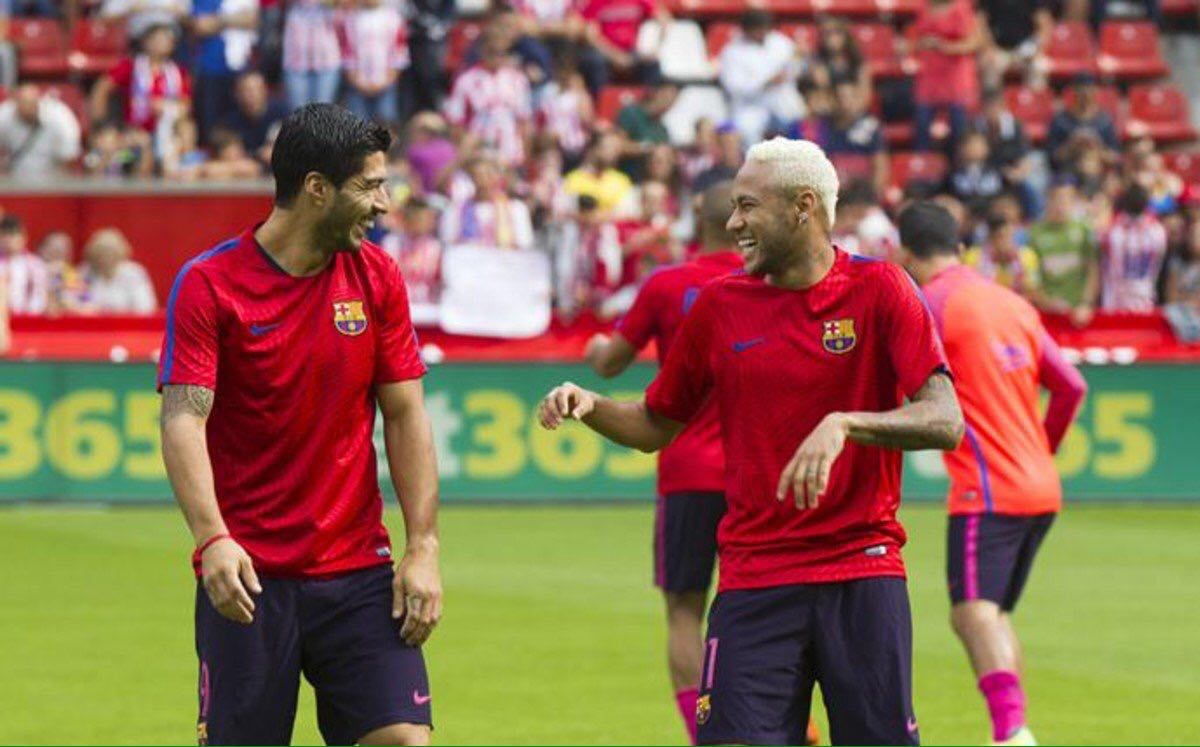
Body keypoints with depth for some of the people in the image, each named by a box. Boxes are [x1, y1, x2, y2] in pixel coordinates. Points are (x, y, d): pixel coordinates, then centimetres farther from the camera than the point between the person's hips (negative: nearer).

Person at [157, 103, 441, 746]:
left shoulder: (376, 277, 6)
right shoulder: (208, 284, -7)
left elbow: (404, 414, 7)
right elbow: (183, 418, -15)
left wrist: (423, 547, -3)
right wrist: (212, 540, -29)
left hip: (359, 571, 3)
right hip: (246, 574, -3)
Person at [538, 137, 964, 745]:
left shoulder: (878, 290, -1)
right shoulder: (719, 306, 8)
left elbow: (945, 422, -12)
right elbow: (654, 426, 19)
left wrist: (844, 425, -27)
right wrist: (587, 405, -1)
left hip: (862, 573, -2)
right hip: (754, 576, 2)